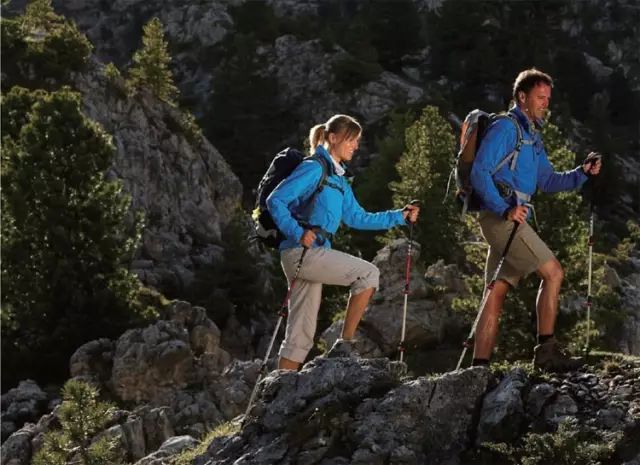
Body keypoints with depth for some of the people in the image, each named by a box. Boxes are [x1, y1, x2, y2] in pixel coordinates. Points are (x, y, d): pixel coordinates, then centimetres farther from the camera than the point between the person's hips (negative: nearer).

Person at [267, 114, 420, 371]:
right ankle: (344, 344, -8)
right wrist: (298, 233, -25)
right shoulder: (314, 168, -8)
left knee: (300, 336, 6)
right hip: (301, 252, -9)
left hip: (315, 255, 9)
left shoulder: (338, 177, 21)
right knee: (368, 274, -12)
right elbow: (275, 200, -14)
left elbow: (356, 218, 24)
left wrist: (399, 217, 18)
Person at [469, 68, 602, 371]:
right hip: (500, 217, -10)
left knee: (498, 292, 6)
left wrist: (582, 173, 8)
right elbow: (480, 173, -16)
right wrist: (505, 209, -24)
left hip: (511, 219, 10)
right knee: (552, 272, -11)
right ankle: (546, 350, -9)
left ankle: (479, 366, 6)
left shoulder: (533, 136, 22)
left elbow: (547, 181, 24)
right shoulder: (505, 128, -8)